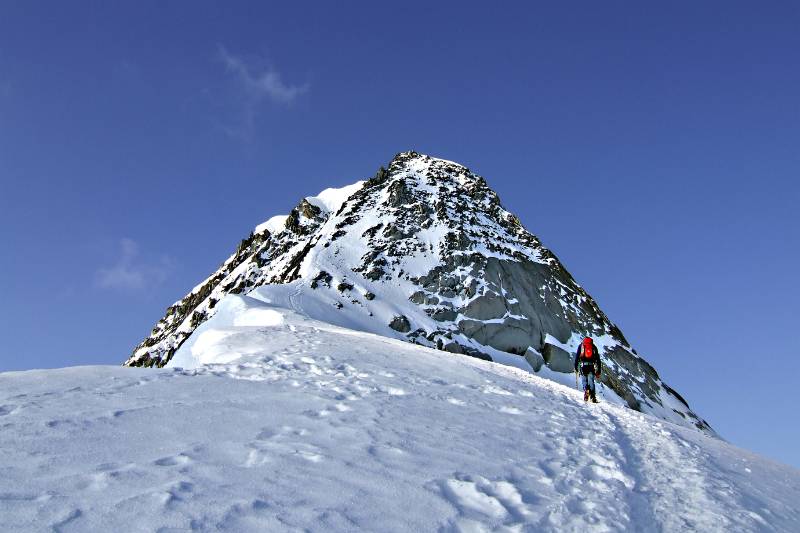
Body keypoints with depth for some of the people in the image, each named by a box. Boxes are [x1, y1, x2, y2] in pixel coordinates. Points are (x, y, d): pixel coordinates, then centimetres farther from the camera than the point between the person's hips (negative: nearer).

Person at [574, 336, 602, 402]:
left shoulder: (581, 346, 18)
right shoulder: (594, 347, 21)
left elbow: (577, 357, 9)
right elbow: (598, 360, 18)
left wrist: (576, 368, 10)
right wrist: (598, 371, 19)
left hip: (583, 365, -1)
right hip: (591, 366, 1)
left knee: (584, 381, 3)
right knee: (591, 381, 4)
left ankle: (586, 390, -26)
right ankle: (593, 396, -9)